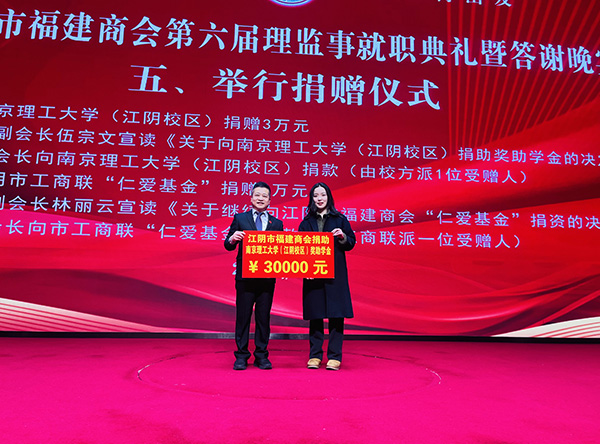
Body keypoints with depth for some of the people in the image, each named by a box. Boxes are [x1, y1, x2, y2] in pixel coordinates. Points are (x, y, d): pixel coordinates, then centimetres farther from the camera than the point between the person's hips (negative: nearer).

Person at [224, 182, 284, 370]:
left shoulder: (277, 224, 13)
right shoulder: (240, 218, 8)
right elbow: (228, 246, 4)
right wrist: (233, 238, -17)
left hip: (268, 277, 2)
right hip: (245, 276, -1)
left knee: (264, 317, 7)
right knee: (243, 316, 3)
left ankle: (262, 356, 17)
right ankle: (241, 356, 15)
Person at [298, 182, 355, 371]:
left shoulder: (340, 220, 9)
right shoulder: (306, 223, 11)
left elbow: (351, 244, 9)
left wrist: (342, 237, -12)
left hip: (335, 274, -1)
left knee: (336, 314, -1)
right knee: (315, 315, 4)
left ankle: (334, 356, 8)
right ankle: (315, 355, 15)